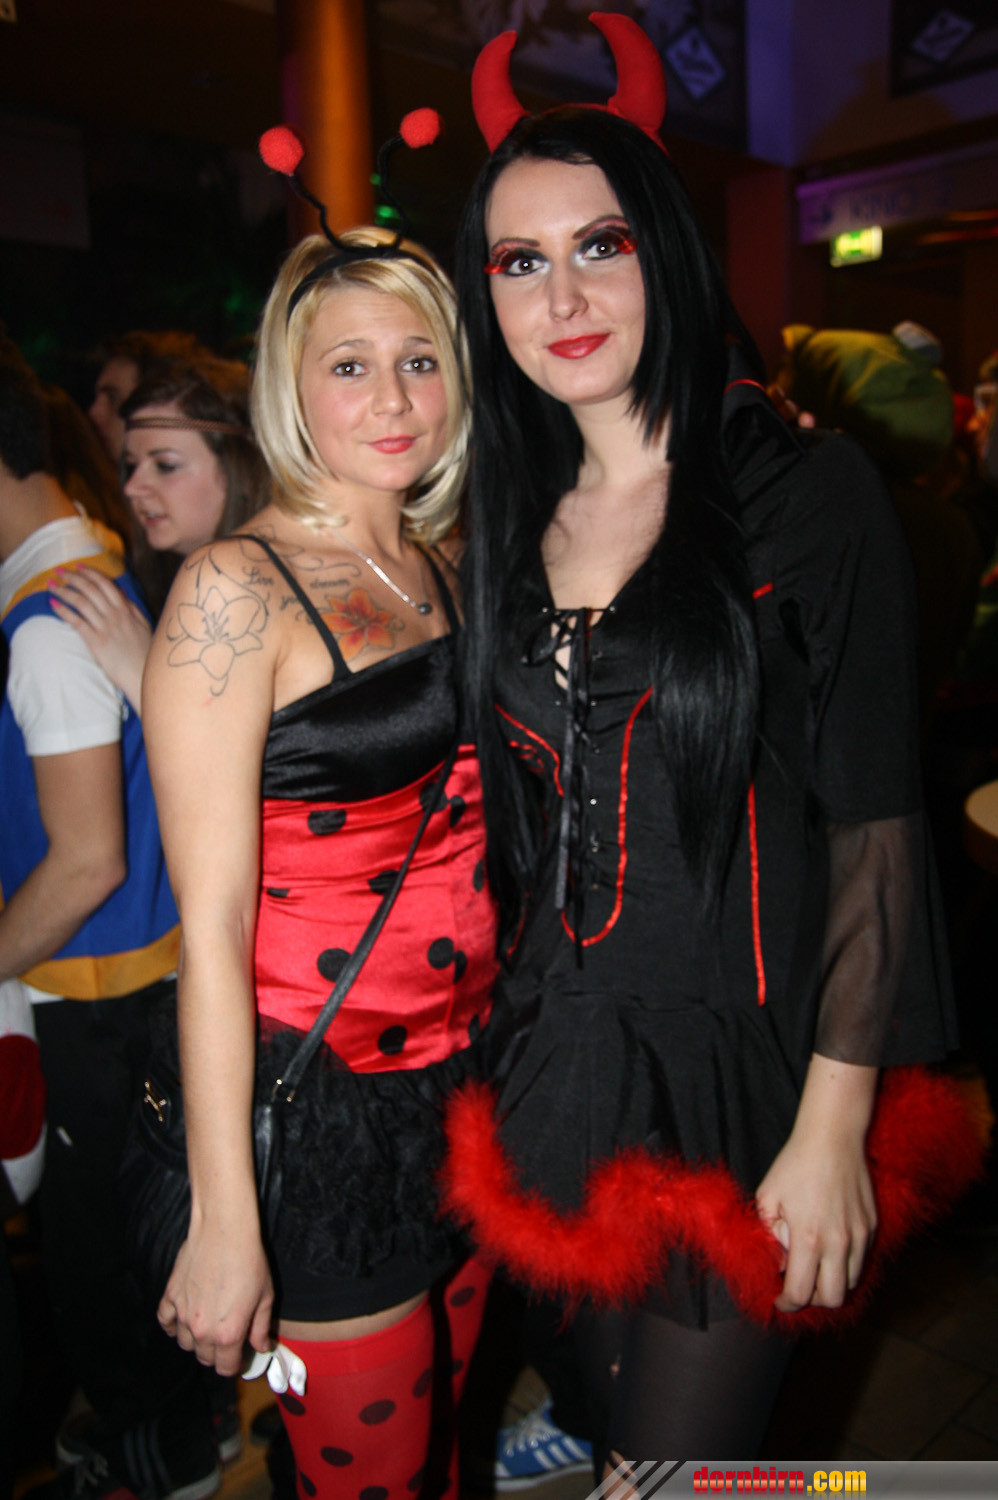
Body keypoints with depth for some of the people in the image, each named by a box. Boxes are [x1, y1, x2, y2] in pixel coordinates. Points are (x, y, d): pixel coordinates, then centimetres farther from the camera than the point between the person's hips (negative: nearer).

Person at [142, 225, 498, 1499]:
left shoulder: (444, 565, 6)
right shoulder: (235, 589, -15)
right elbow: (211, 922, -17)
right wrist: (222, 1222, -15)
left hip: (470, 1073, 6)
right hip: (326, 1105, -6)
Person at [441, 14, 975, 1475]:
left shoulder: (809, 494, -9)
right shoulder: (516, 521, 6)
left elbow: (875, 832, -11)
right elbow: (522, 826, 10)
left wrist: (831, 1128, -13)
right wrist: (504, 1047, 8)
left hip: (739, 1076, -5)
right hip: (560, 1064, 5)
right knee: (613, 1417, 23)